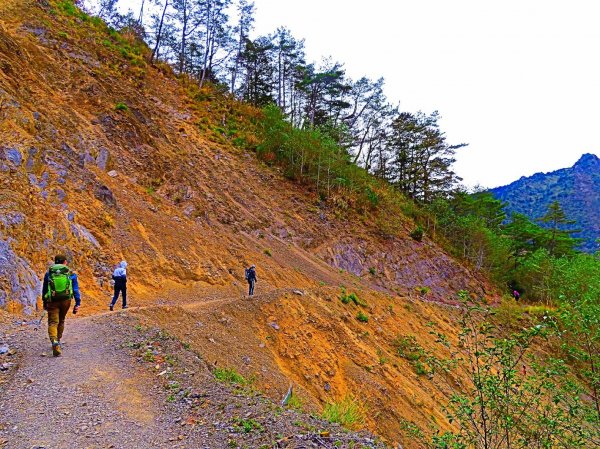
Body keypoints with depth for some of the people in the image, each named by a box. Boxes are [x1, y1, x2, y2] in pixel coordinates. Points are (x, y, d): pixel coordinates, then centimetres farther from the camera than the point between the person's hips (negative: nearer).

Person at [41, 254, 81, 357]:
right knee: (61, 321, 21)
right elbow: (76, 289, 0)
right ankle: (58, 340, 32)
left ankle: (54, 341, -29)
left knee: (53, 322, -4)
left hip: (52, 301, -1)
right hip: (66, 300, 1)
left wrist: (44, 302, 23)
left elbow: (44, 289, 13)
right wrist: (77, 303, 1)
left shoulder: (48, 273, 6)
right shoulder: (71, 274, 4)